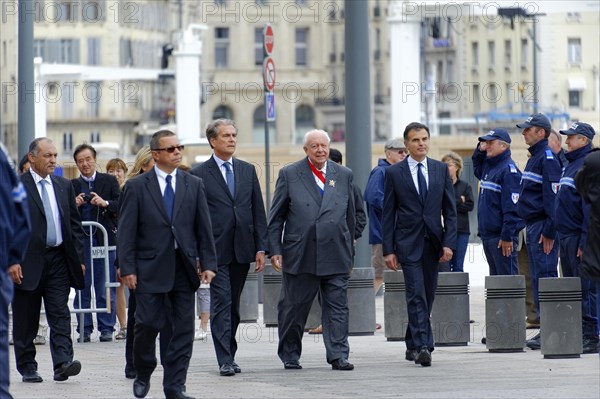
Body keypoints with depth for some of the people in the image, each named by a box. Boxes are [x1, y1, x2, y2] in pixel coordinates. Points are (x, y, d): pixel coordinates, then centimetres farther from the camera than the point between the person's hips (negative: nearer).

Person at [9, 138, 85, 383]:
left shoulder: (64, 186, 12)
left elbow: (75, 224, 16)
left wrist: (79, 258, 10)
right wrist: (12, 261, -13)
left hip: (58, 259, 3)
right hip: (28, 262, -3)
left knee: (60, 314, -8)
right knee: (25, 320, 5)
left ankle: (62, 363, -16)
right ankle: (27, 368, 14)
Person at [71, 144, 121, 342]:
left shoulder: (109, 181, 8)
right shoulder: (72, 186, 10)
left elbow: (121, 207, 0)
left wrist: (105, 203, -16)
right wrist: (74, 205, -14)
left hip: (105, 240, -1)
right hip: (80, 242, 1)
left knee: (106, 289, -1)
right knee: (82, 287, 2)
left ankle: (106, 328, 5)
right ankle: (84, 329, 7)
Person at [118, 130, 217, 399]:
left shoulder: (193, 185, 10)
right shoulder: (136, 187, 1)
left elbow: (204, 228, 9)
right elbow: (126, 232, -2)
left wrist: (208, 263, 1)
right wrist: (127, 268, -9)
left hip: (184, 268, 3)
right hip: (150, 269, -3)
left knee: (183, 328, 1)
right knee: (148, 324, -3)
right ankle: (143, 374, 20)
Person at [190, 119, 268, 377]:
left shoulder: (248, 171, 11)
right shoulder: (199, 175, -2)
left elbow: (258, 211, 11)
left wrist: (261, 248, 4)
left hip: (242, 249, 4)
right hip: (216, 250, -4)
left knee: (233, 306, 10)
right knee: (221, 304, -8)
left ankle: (229, 354, 19)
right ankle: (225, 360, -9)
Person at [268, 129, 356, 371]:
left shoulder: (344, 175, 11)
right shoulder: (289, 175, 3)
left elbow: (350, 216, 15)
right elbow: (276, 217, 4)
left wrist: (349, 251, 14)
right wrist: (275, 250, -3)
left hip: (335, 254, 2)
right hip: (299, 255, -2)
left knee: (337, 307, -2)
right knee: (293, 307, 6)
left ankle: (338, 356, 0)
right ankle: (290, 356, 20)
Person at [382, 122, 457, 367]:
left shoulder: (441, 170, 8)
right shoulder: (394, 173, 1)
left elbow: (450, 210, 7)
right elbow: (388, 214, 1)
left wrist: (449, 243, -3)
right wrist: (388, 250, -5)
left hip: (433, 243, 3)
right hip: (408, 243, -3)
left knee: (427, 297, 9)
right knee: (417, 296, -13)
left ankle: (413, 345, 22)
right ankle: (422, 346, -18)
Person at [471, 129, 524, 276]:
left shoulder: (509, 169, -14)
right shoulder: (488, 166, 13)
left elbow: (511, 207, -19)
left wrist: (507, 236, -22)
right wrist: (479, 150, 17)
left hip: (501, 237, -9)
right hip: (487, 235, 9)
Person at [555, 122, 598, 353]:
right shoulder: (570, 165, 18)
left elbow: (590, 206, -18)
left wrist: (585, 241, -22)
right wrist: (555, 231, 19)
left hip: (578, 236, -10)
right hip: (566, 236, 10)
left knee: (585, 288, -9)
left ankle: (591, 337, -8)